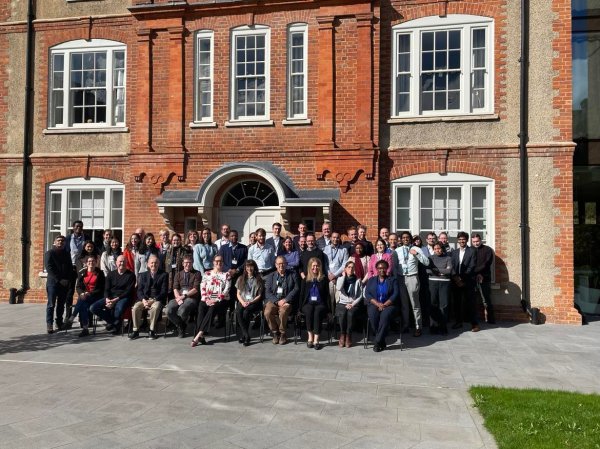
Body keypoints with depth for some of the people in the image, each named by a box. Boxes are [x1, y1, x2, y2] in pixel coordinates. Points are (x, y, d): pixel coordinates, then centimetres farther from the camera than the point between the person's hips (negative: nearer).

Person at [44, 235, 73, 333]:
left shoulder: (66, 254, 16)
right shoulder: (49, 253, 1)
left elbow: (70, 268, 15)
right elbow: (49, 268, -9)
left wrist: (68, 280, -2)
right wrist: (59, 280, -14)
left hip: (65, 283, 5)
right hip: (53, 282, -5)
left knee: (61, 304, 9)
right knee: (51, 304, -5)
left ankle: (59, 322, 16)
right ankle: (49, 324, -5)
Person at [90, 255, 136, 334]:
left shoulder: (131, 275, 2)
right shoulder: (111, 274, 15)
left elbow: (128, 291, -5)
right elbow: (106, 289, 9)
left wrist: (116, 299, -16)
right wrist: (107, 299, -13)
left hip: (123, 297, -5)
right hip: (110, 297, 5)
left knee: (119, 309, -38)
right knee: (93, 308, -15)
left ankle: (115, 324, -5)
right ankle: (112, 321, -3)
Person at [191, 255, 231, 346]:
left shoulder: (226, 275, 10)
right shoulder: (207, 274, 18)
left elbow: (226, 290, -1)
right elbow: (202, 288, 9)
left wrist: (216, 300, -13)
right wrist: (206, 299, -8)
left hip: (220, 300, -2)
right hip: (207, 299, 2)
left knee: (212, 308, -34)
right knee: (201, 307, -31)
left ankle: (199, 334, -40)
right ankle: (201, 336, -39)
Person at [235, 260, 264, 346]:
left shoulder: (258, 280, 8)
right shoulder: (241, 279, 16)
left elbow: (259, 295, 3)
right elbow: (238, 294, 12)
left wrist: (250, 302, -13)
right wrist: (242, 302, -7)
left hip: (254, 302, -2)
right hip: (242, 301, 2)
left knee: (246, 312, -34)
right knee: (238, 311, -32)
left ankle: (243, 335, -19)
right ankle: (246, 336, -27)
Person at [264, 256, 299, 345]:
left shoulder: (292, 276, 14)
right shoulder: (270, 276, 17)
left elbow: (296, 289, 2)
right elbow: (267, 292, 7)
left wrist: (285, 300, -11)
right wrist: (277, 301, -10)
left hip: (286, 301, -2)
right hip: (273, 301, 2)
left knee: (283, 312, -34)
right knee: (267, 312, -29)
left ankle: (282, 333, -10)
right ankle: (275, 333, -6)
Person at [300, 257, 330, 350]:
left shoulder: (324, 279, 12)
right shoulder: (306, 279, 16)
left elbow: (327, 294, 9)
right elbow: (302, 294, 13)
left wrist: (328, 308, 0)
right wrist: (301, 307, 1)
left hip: (320, 304, -1)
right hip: (308, 303, 1)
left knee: (317, 312, -34)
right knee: (309, 311, -34)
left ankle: (316, 340, -36)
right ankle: (310, 337, -28)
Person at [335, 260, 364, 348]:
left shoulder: (358, 280, 10)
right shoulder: (341, 278, 11)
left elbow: (360, 296, 6)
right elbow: (338, 288, -12)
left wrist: (352, 304, -8)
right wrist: (344, 275, -5)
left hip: (353, 304, 0)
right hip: (342, 303, 0)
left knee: (350, 314, -33)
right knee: (342, 314, -32)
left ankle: (348, 336, -17)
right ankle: (342, 335, -14)